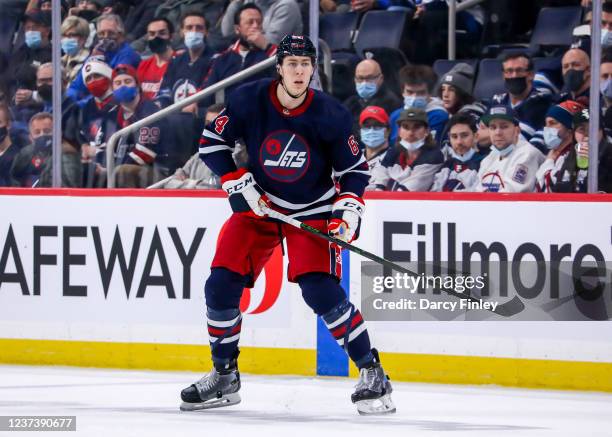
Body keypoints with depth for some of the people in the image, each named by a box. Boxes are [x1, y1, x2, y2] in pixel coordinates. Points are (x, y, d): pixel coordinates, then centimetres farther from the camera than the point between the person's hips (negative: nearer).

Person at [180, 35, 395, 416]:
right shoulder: (249, 101, -14)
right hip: (258, 205, 3)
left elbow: (354, 169, -5)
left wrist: (348, 210, -20)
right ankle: (224, 377, 13)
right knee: (221, 286, -6)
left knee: (320, 290, -21)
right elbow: (212, 142, -2)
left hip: (313, 210, -3)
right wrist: (239, 184, -11)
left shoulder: (331, 115, -17)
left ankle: (372, 373, -12)